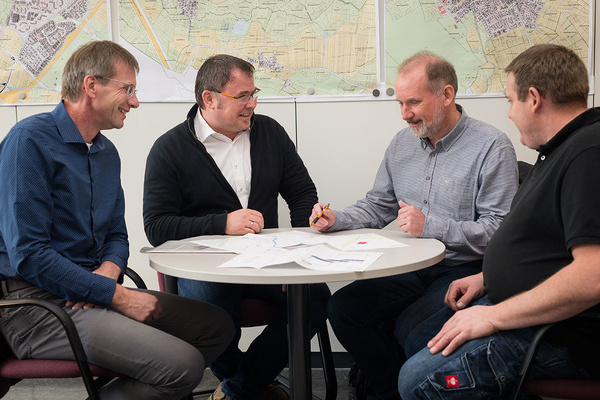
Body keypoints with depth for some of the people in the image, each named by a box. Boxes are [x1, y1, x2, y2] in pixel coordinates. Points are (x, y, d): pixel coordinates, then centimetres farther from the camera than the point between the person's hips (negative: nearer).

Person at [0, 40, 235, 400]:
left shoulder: (107, 152, 14)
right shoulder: (31, 140, -13)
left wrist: (108, 270, -5)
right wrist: (117, 296, -17)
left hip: (91, 293, 9)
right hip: (39, 303, -9)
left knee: (217, 326, 4)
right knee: (184, 365, -22)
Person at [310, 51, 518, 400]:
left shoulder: (492, 147, -10)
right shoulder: (402, 143, 11)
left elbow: (499, 230, -17)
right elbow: (378, 206, 18)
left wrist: (431, 226, -24)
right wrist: (336, 220, 0)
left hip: (463, 270, -6)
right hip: (410, 269, 7)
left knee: (414, 324, -31)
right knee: (342, 308, -11)